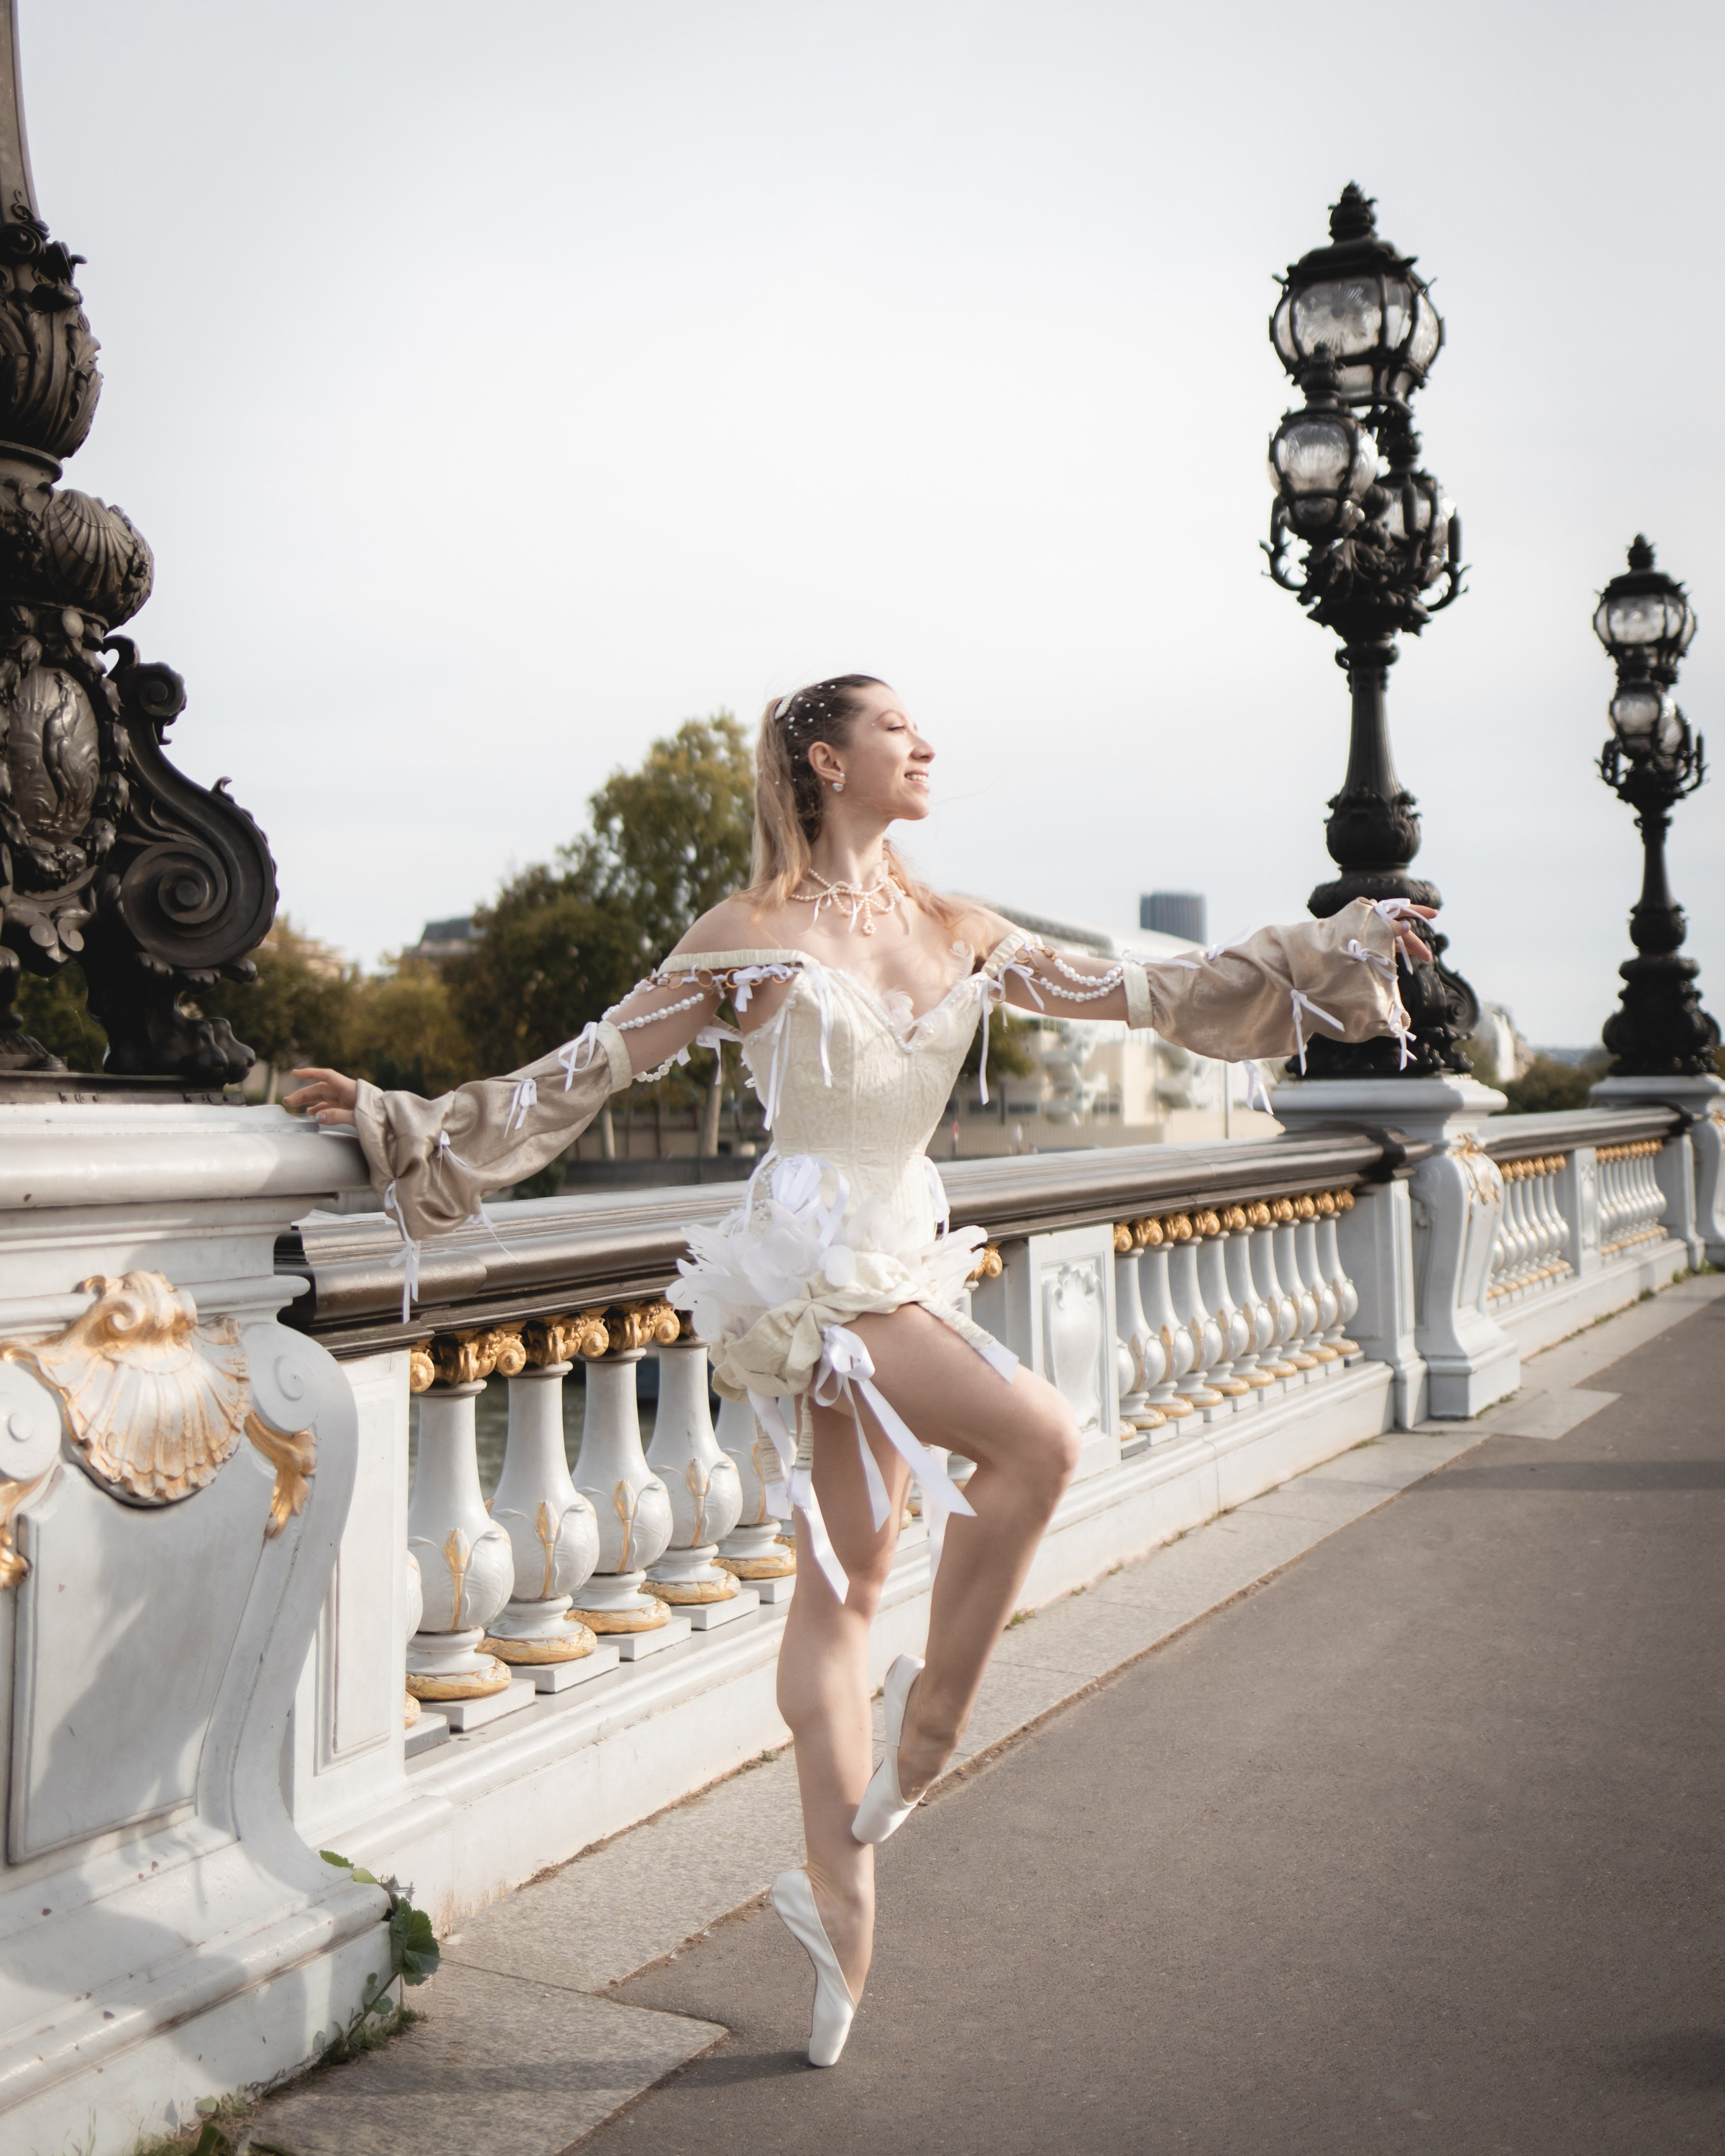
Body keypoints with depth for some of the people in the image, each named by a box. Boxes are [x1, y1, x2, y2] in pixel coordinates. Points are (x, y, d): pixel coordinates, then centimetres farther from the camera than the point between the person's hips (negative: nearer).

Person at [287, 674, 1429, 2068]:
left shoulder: (960, 934, 11)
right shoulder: (751, 937, -4)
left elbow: (1147, 995, 14)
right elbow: (587, 1071, 0)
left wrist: (1337, 948, 14)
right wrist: (399, 1116, -3)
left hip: (904, 1259, 6)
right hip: (808, 1262, -6)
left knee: (848, 1578, 9)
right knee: (1038, 1438, -22)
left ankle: (839, 1879, 16)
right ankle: (932, 1713, -4)